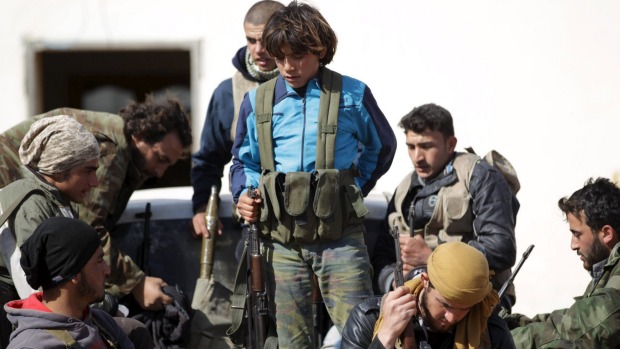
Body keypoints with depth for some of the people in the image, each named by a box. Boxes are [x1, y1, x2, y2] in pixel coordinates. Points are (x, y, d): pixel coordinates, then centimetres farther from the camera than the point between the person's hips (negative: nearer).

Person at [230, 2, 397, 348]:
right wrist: (244, 194, 0)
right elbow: (245, 160, 19)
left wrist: (356, 188, 7)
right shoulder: (257, 102, 7)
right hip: (282, 240, 2)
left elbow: (382, 147, 17)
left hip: (340, 237, -2)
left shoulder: (351, 95, 2)